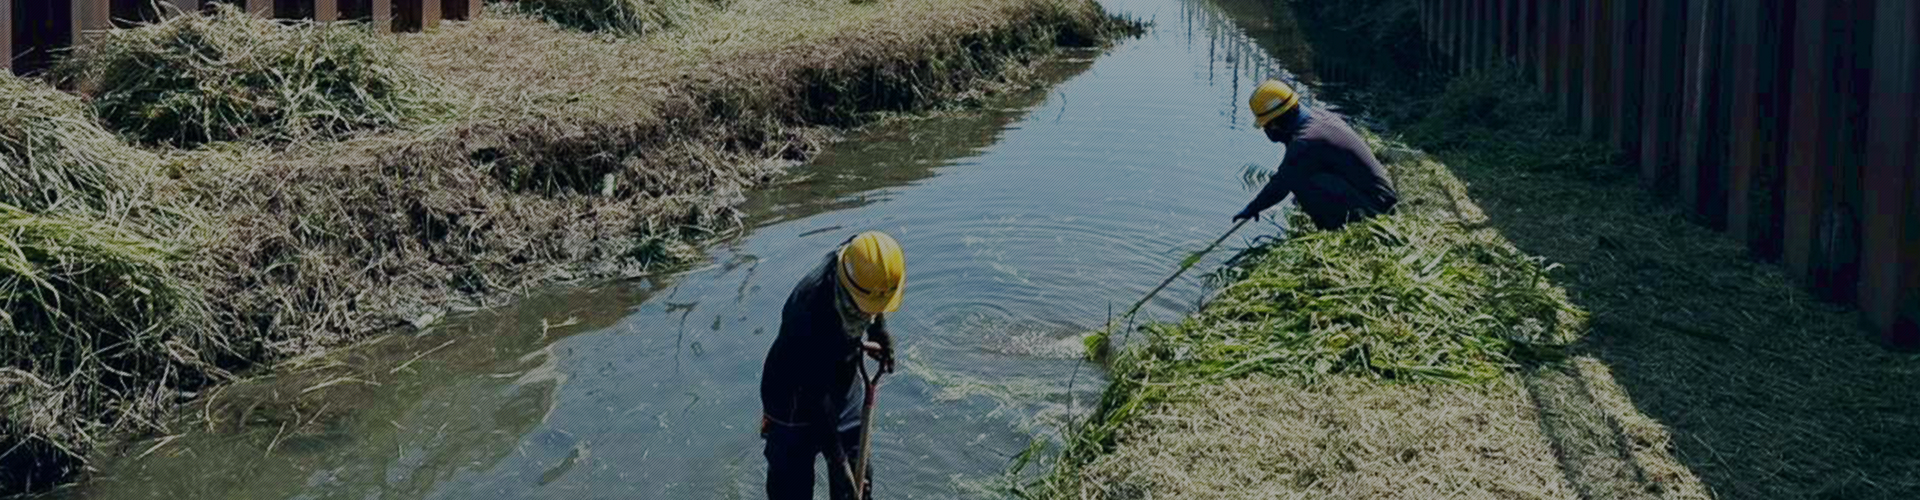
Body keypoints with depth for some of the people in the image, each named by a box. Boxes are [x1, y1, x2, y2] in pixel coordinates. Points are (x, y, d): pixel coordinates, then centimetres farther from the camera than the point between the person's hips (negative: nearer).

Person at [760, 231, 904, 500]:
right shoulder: (810, 312, -40)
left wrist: (879, 329, 3)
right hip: (794, 400, -7)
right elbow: (815, 397, -32)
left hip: (845, 385, 7)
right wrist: (837, 460, -28)